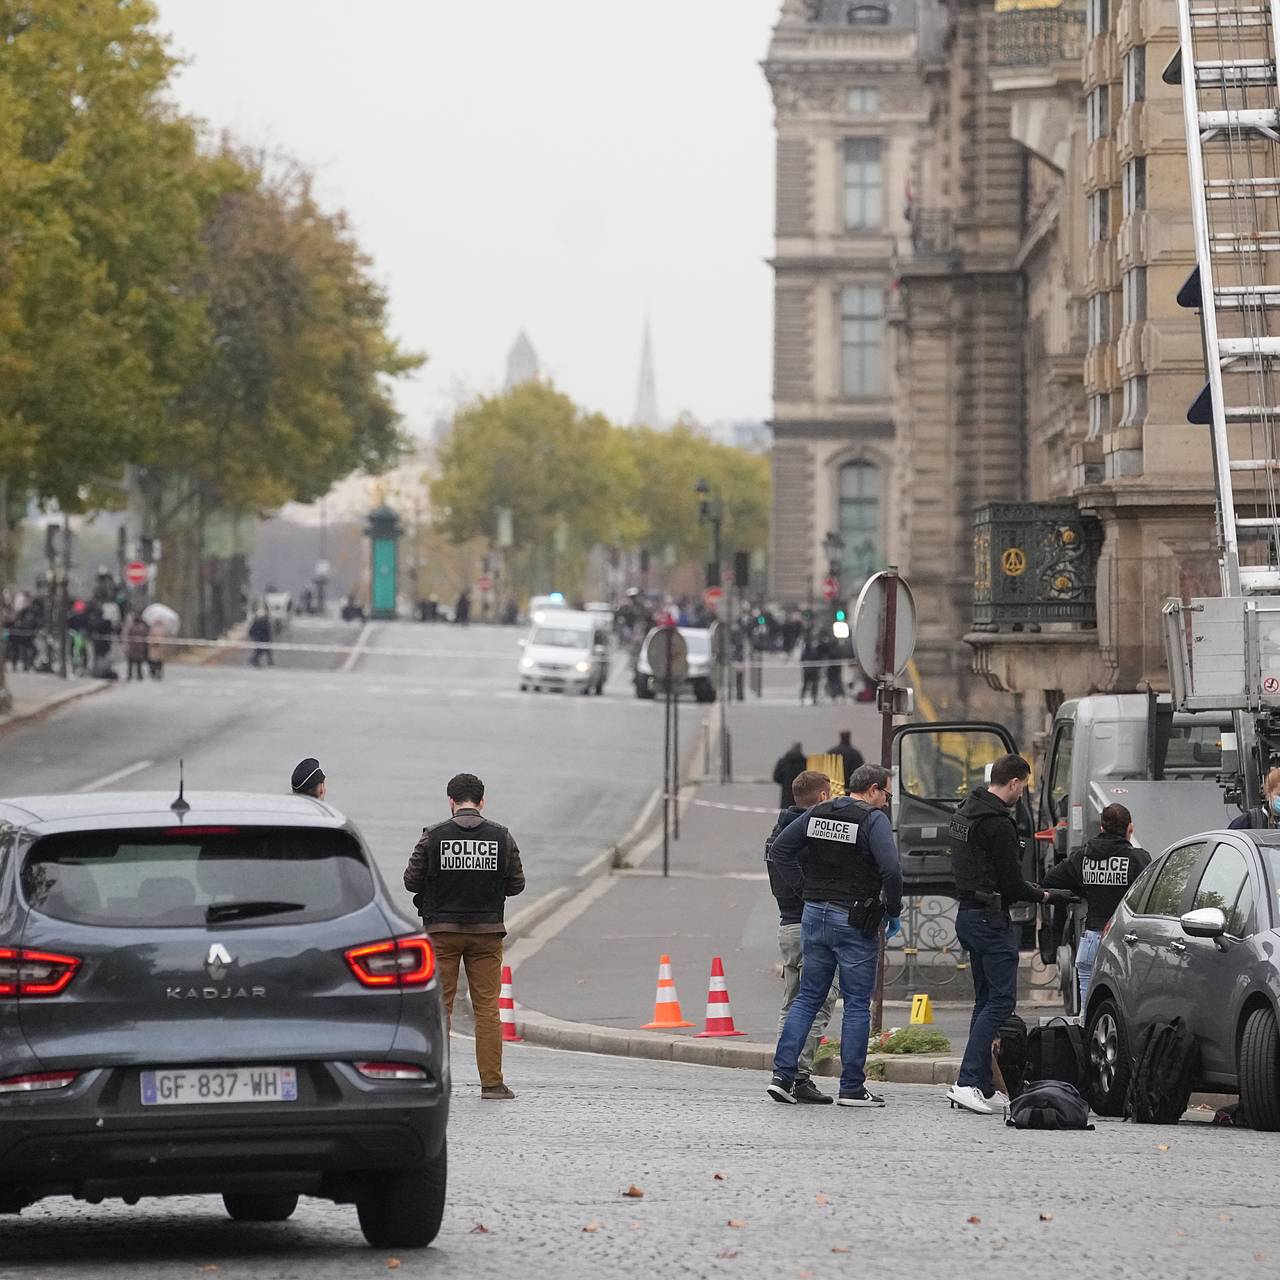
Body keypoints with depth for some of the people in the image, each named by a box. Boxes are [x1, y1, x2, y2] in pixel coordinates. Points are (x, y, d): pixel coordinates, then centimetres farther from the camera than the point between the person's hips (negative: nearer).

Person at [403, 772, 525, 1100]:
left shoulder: (434, 836, -5)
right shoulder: (501, 837, 0)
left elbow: (411, 881, -2)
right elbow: (516, 884, 4)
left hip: (442, 930, -1)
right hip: (487, 931, 1)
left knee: (438, 1006, 4)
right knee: (487, 1008, 3)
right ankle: (492, 1083, 1)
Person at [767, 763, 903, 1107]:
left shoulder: (817, 813, 9)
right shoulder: (873, 819, -11)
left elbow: (779, 850, 10)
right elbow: (891, 869, -21)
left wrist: (804, 887, 11)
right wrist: (893, 912, -8)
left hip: (814, 914, 6)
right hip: (854, 921, -6)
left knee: (807, 998, 12)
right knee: (856, 1004, 2)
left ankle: (782, 1074, 4)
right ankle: (852, 1088, 3)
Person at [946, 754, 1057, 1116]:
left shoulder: (965, 812, 14)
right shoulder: (998, 824, -18)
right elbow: (1011, 883, -18)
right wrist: (1041, 896, 3)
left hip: (967, 913, 10)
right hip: (990, 918, -10)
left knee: (987, 999, 14)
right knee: (1001, 1000, -10)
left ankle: (982, 1085, 13)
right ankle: (968, 1082, -18)